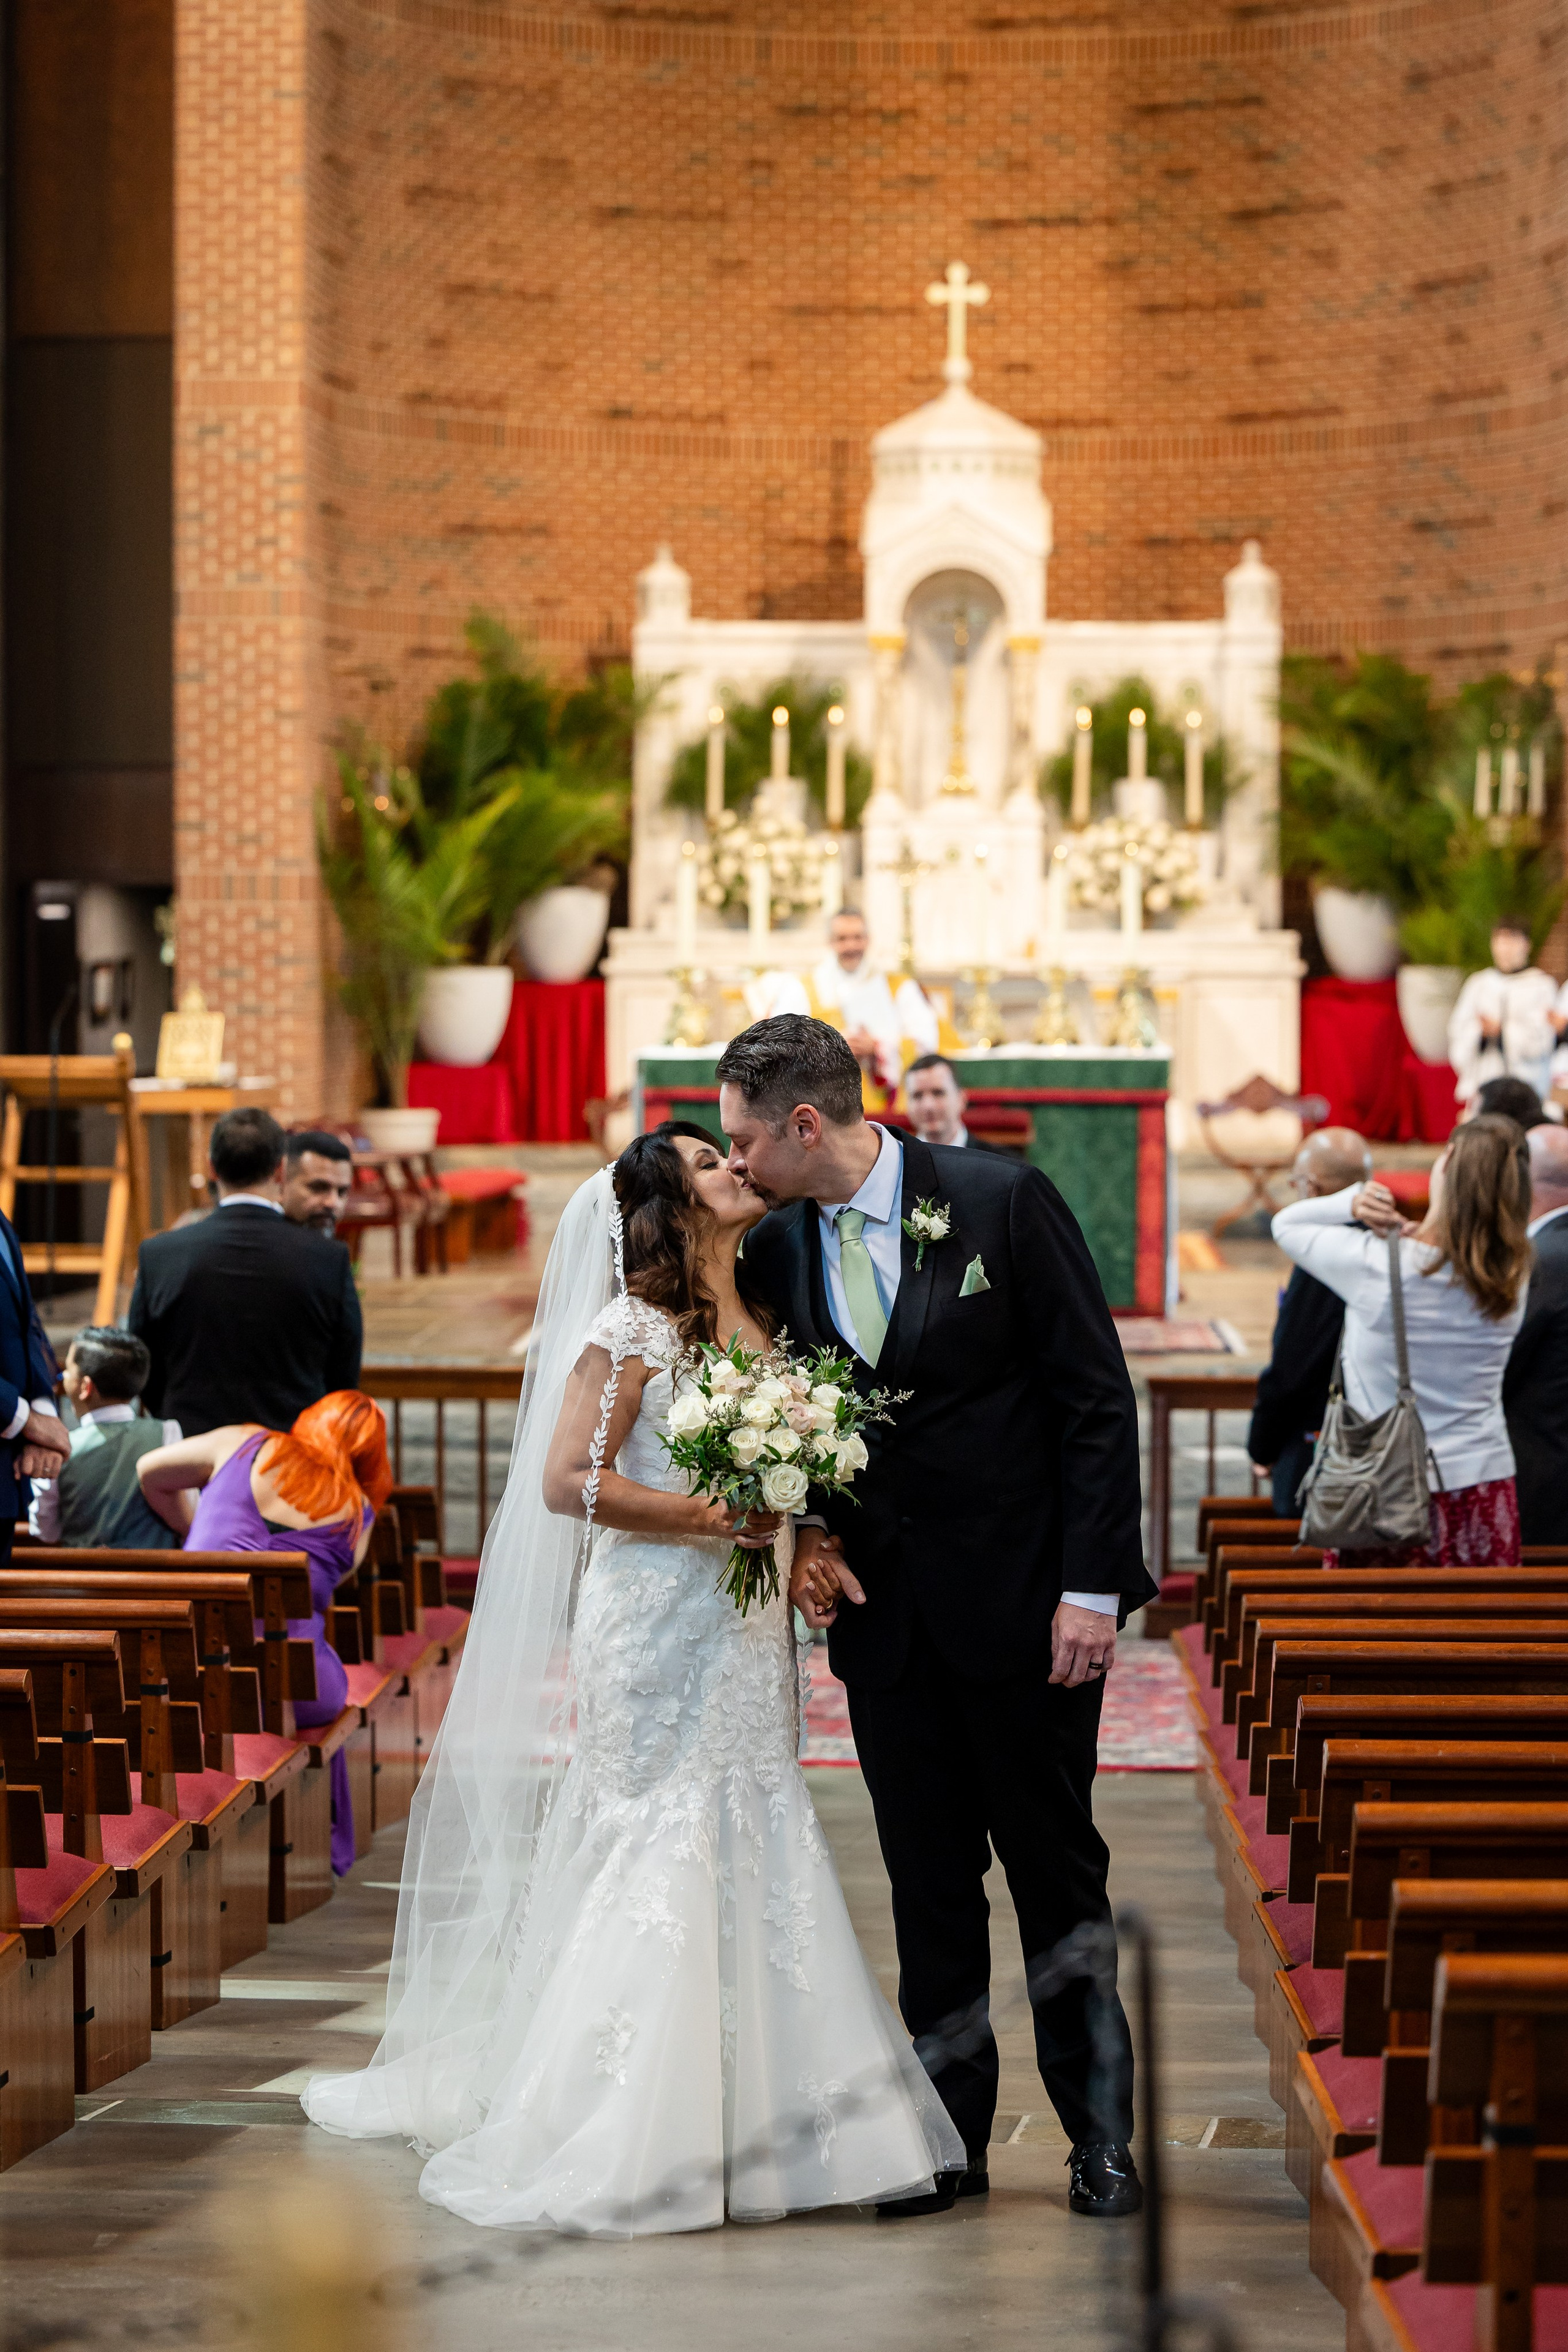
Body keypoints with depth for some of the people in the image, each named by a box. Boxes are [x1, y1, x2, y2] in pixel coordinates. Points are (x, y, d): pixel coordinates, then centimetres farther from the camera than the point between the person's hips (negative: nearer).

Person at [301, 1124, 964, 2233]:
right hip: (663, 1629, -7)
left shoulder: (760, 1319, 14)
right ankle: (634, 2136, 2)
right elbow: (570, 1481, -15)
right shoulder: (633, 1331, -9)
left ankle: (746, 2119, 12)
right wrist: (715, 1519, -17)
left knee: (754, 1853, 6)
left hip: (749, 1631, 7)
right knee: (667, 1854, -6)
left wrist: (797, 1539, 4)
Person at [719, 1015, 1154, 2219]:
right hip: (883, 1613, 4)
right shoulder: (776, 1251, 4)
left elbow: (1097, 1397, -9)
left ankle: (1099, 2131, 16)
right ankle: (951, 2133, 16)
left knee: (1057, 1868, 4)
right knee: (929, 1883, 7)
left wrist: (1091, 1587, -13)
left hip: (1024, 1600, -4)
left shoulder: (1004, 1202, -10)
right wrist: (806, 1532, -5)